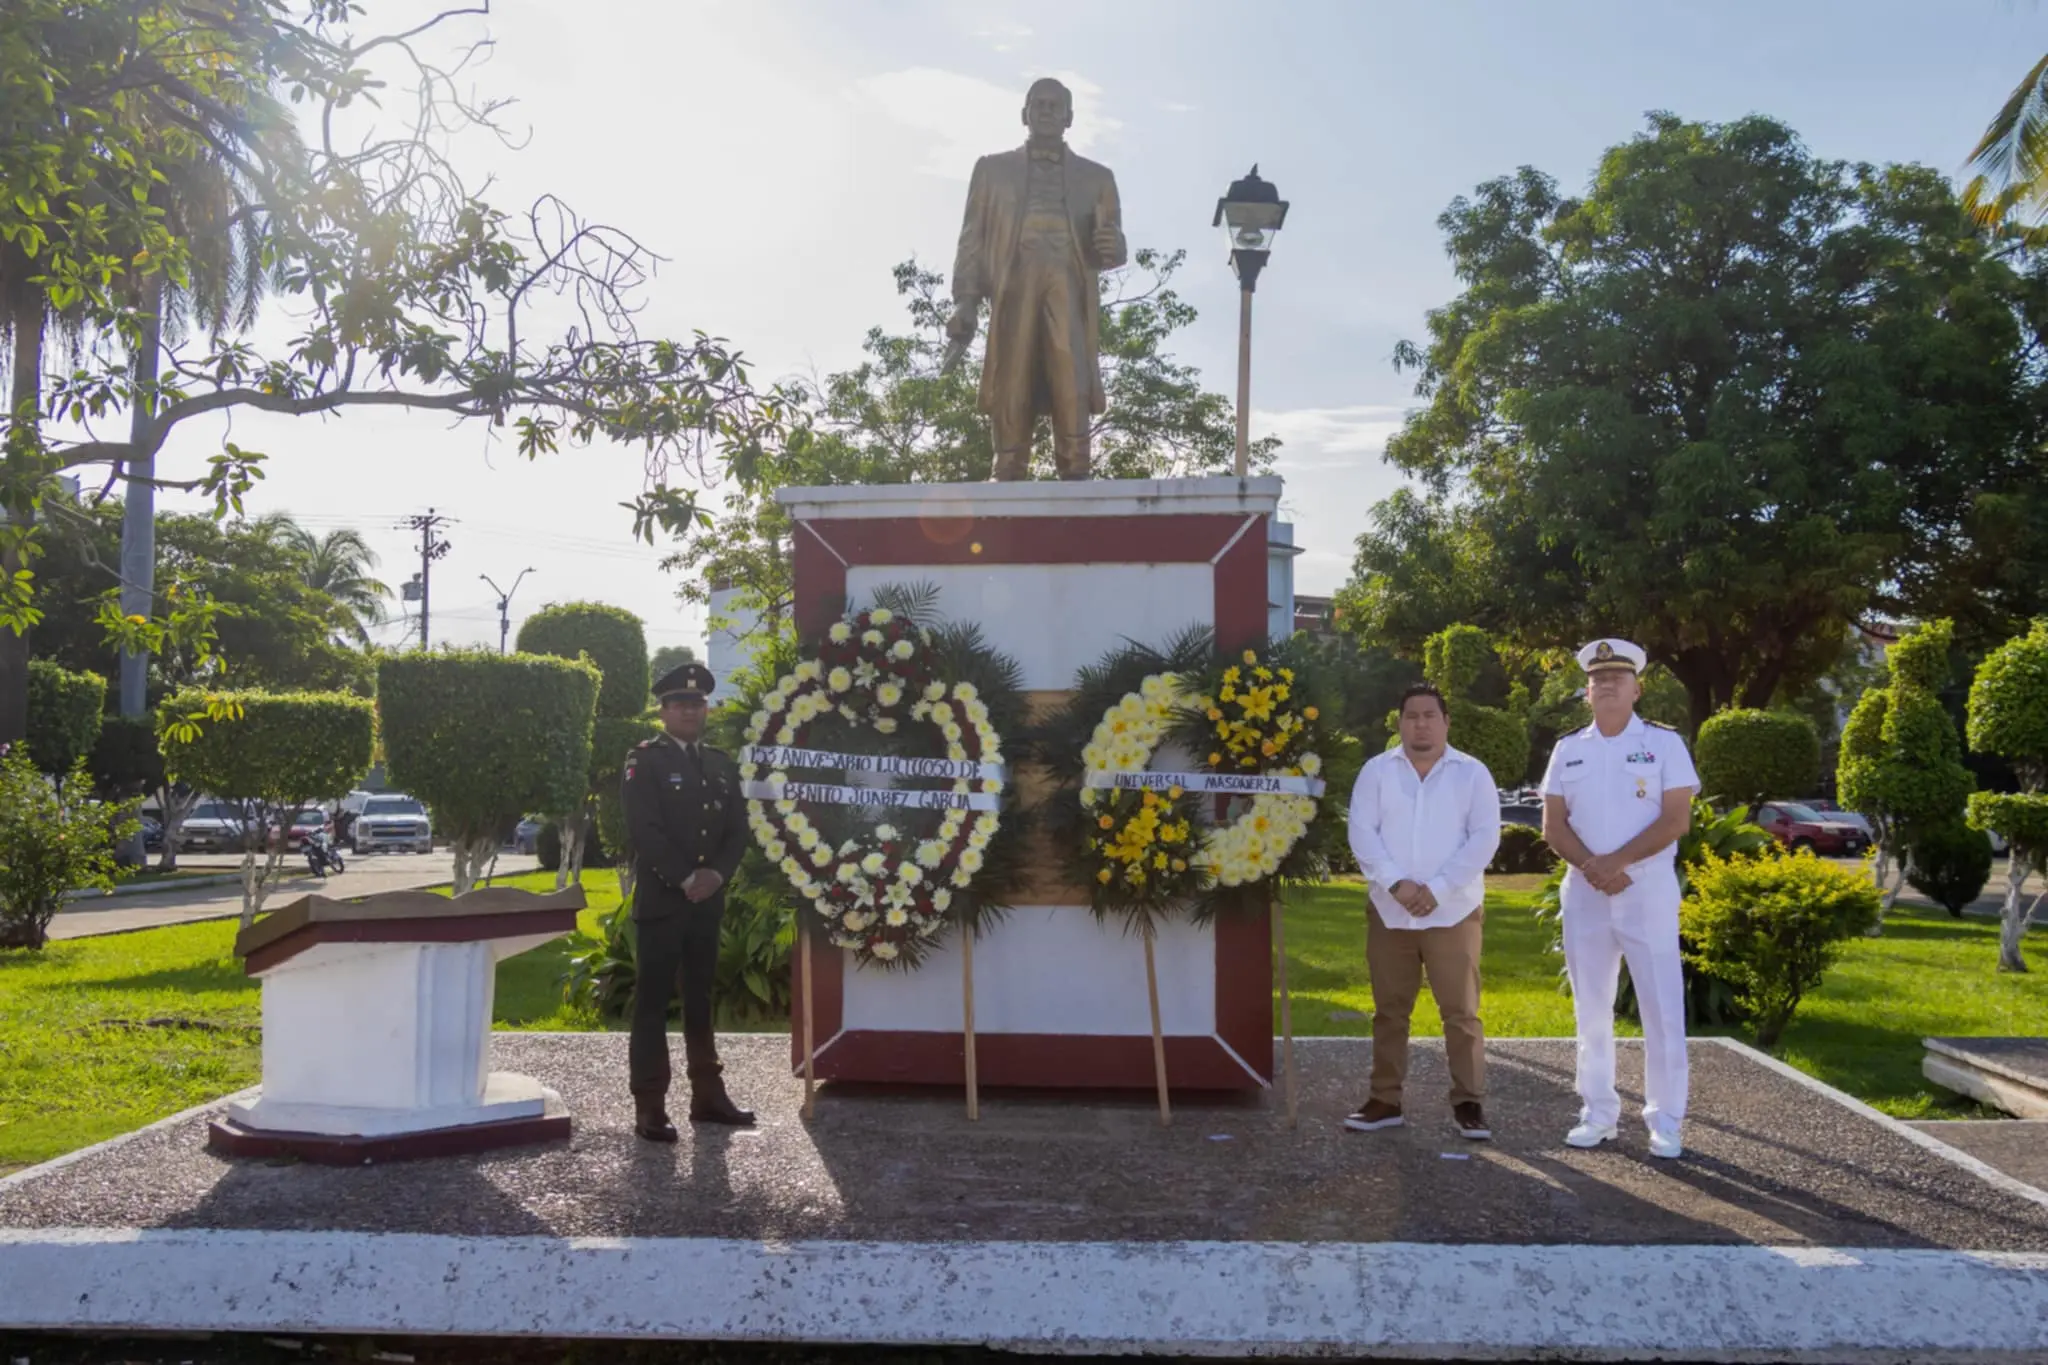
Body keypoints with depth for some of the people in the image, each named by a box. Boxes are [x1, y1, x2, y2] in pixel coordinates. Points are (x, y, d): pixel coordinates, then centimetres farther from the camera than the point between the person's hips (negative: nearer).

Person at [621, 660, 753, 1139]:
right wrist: (685, 879, -18)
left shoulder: (722, 765, 14)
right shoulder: (644, 760, -3)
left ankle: (708, 1095, 19)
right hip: (661, 900, -5)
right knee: (653, 1001, -2)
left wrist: (716, 875, -8)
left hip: (708, 901, 5)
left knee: (700, 999, 12)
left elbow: (738, 830, 9)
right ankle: (649, 1107, 0)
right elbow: (644, 830, -14)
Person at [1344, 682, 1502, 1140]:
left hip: (1453, 911, -2)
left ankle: (1468, 1102, 7)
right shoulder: (1377, 771, 5)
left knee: (1461, 1011, -1)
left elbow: (1484, 837, -6)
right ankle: (1385, 1100, 16)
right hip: (1389, 910, 2)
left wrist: (1437, 888, -15)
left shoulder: (1472, 773, 2)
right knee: (1389, 1010, 8)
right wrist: (1397, 883, -16)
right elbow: (1362, 833, -3)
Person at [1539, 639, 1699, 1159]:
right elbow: (1553, 825, 4)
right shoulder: (1568, 749, 9)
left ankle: (1665, 1121, 6)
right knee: (1592, 1010, 8)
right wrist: (1592, 867, -13)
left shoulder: (1664, 742, -1)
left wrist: (1616, 861, -17)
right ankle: (1598, 1114, 17)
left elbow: (1677, 819, -9)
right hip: (1584, 894, 3)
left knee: (1662, 1009, -3)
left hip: (1649, 892, -3)